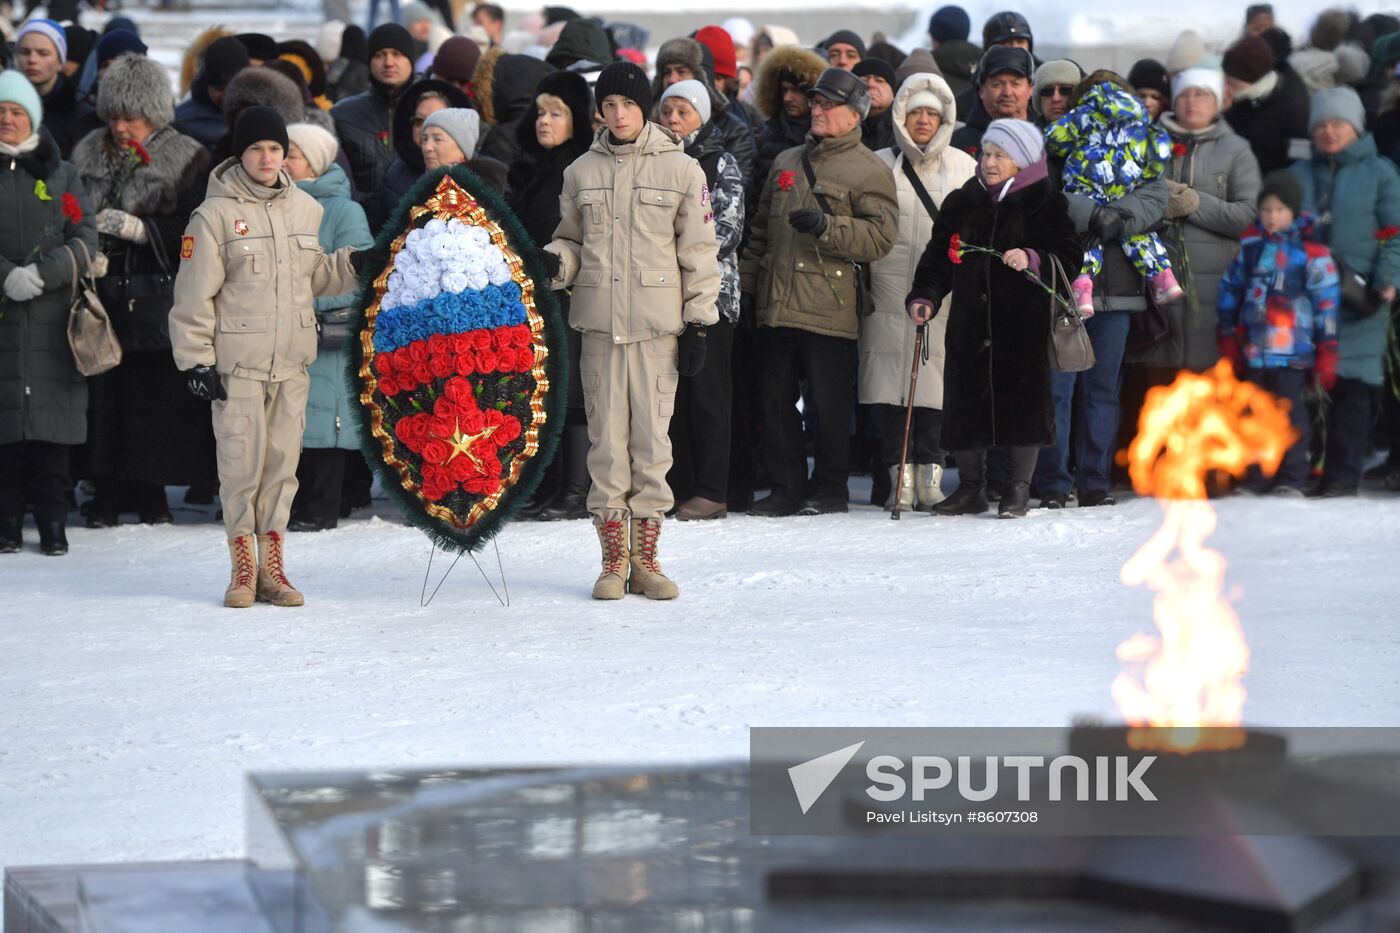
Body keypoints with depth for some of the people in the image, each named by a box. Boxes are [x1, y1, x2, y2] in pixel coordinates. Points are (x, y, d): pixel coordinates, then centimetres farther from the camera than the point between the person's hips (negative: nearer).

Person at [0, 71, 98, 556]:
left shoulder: (61, 175, 12)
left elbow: (85, 240, 4)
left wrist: (42, 273, -11)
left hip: (52, 317, 1)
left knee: (52, 424, -2)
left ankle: (52, 520, 3)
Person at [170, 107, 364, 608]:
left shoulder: (306, 209, 10)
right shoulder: (216, 214, -5)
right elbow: (194, 294, -5)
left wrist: (356, 263, 4)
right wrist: (196, 360, -9)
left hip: (292, 360, 4)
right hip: (237, 363, -4)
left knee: (282, 462, 6)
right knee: (242, 463, -4)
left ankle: (271, 565, 14)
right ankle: (242, 566, 7)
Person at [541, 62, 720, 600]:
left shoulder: (680, 170, 3)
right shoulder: (582, 171, 9)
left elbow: (699, 251, 4)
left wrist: (698, 322, 0)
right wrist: (554, 262, -5)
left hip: (658, 323, -2)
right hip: (599, 321, 2)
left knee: (652, 435, -1)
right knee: (606, 437, 1)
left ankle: (645, 558, 6)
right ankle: (613, 559, 7)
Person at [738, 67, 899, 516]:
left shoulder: (869, 171, 0)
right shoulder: (786, 163, 20)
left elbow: (880, 237, -12)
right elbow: (760, 228, 24)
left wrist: (825, 226, -21)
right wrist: (747, 282, 16)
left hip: (829, 307, -6)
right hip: (776, 305, 6)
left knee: (829, 400, -1)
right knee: (775, 398, 6)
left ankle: (829, 487, 10)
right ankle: (786, 487, 13)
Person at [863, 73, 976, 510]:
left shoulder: (964, 167, 10)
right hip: (890, 291, 0)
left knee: (937, 388, -2)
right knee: (891, 389, -3)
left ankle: (930, 473, 6)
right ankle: (901, 474, 1)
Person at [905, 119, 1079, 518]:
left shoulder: (1044, 202, 1)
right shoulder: (961, 203, 13)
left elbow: (1068, 254, -4)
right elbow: (937, 257, 15)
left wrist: (1032, 260, -22)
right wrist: (924, 297, 0)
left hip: (1023, 323, -4)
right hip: (969, 321, 4)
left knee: (1022, 400, -3)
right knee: (965, 401, 4)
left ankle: (1018, 488, 9)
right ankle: (970, 488, 16)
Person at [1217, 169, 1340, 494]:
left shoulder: (1310, 251, -5)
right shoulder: (1251, 245, 9)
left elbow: (1326, 300, -3)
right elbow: (1230, 289, 16)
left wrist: (1327, 350, -4)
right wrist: (1228, 338, 14)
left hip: (1292, 352, -5)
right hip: (1254, 350, 5)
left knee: (1289, 411, -4)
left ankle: (1291, 478, 3)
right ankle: (1261, 476, 20)